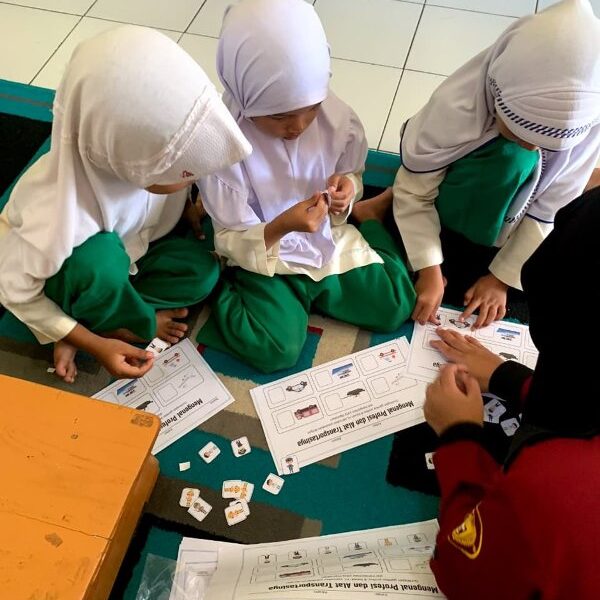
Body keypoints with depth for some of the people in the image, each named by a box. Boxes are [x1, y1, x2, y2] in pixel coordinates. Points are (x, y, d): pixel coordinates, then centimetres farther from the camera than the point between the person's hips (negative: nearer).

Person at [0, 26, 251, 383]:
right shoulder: (56, 211, -41)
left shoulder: (143, 151, -27)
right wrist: (97, 346, -25)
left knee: (202, 270, -16)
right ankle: (138, 323, -5)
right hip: (59, 280, -5)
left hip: (125, 250, 6)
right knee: (101, 257, -38)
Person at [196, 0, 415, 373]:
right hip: (262, 258, -4)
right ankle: (225, 291, 8)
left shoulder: (337, 118, -15)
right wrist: (280, 227, -38)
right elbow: (231, 241, -18)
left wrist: (347, 189, -21)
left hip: (329, 241, 4)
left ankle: (369, 220, 24)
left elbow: (353, 175, 5)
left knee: (397, 307, -1)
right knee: (275, 349, -22)